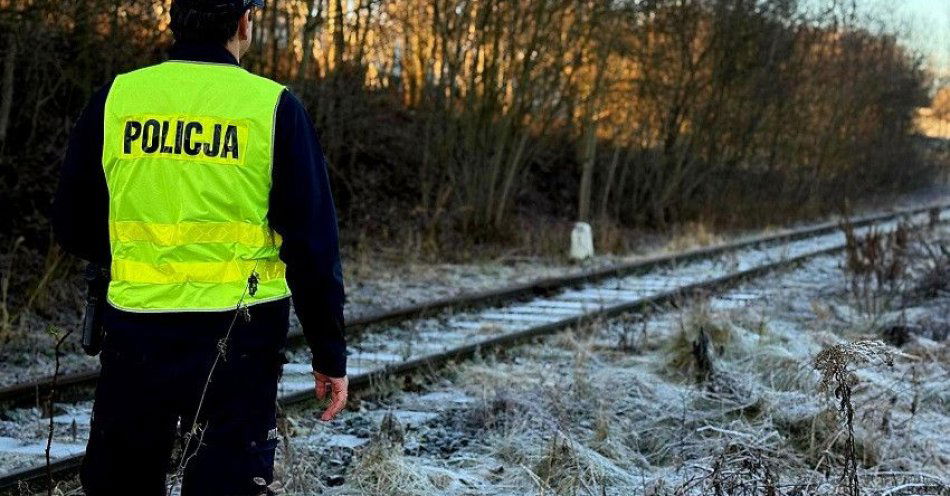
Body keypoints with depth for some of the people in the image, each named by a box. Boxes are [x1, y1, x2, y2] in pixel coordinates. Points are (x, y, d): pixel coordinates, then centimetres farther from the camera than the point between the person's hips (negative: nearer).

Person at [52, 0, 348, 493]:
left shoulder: (116, 98, 1)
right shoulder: (273, 106, -6)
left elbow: (73, 225, 8)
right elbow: (313, 245, -7)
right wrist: (330, 354, 1)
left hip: (137, 332, 2)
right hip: (240, 337, -2)